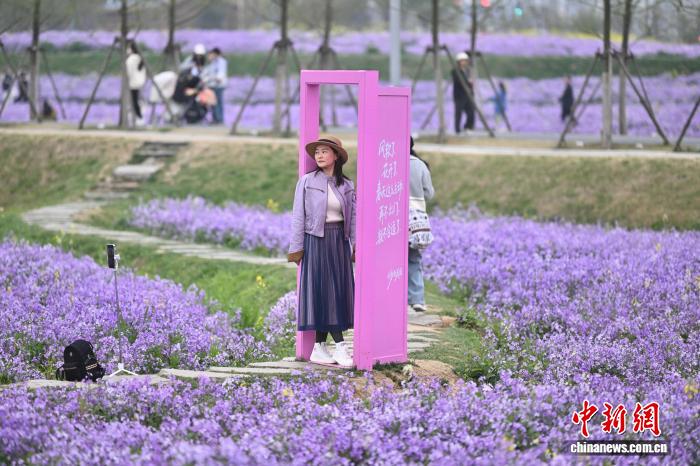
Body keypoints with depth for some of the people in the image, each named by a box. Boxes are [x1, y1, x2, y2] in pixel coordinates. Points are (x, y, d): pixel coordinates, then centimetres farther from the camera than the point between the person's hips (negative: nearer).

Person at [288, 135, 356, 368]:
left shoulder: (346, 185, 7)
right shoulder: (306, 182, -1)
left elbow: (353, 217, 6)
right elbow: (298, 216, -2)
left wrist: (356, 246, -2)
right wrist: (296, 248, -6)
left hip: (339, 242, 4)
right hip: (316, 241, -4)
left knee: (338, 292, 3)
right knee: (321, 291, -7)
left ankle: (320, 346, 9)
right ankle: (339, 346, -6)